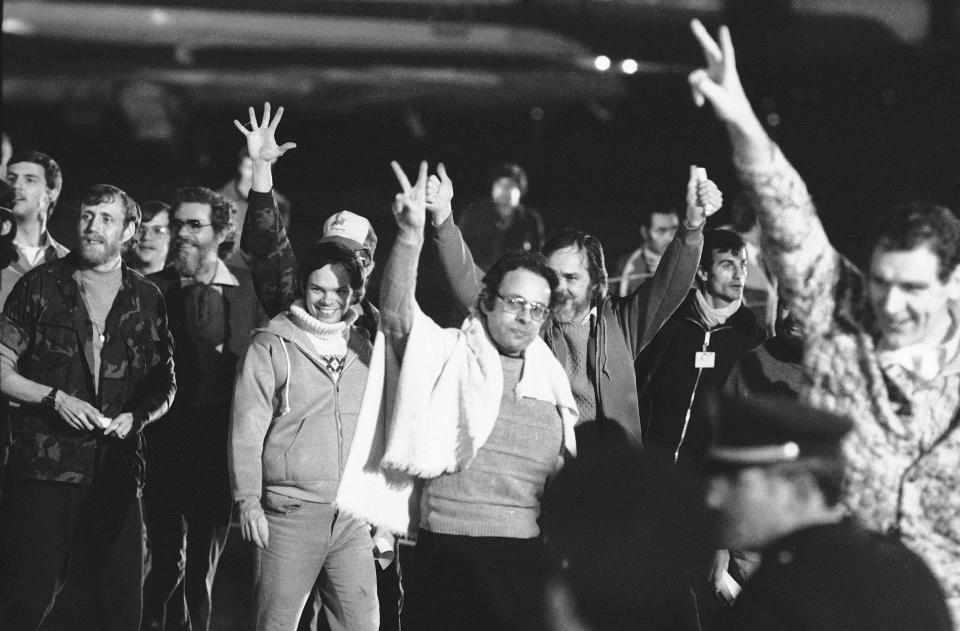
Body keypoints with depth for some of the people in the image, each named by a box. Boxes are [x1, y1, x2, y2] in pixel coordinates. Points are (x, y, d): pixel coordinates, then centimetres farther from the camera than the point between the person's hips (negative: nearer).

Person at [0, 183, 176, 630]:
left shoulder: (147, 299, 10)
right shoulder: (40, 286, 3)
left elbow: (165, 386, 15)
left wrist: (136, 417, -4)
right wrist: (56, 399, -13)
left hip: (118, 473, 2)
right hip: (44, 468, -2)